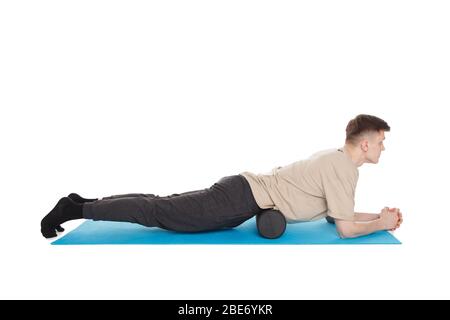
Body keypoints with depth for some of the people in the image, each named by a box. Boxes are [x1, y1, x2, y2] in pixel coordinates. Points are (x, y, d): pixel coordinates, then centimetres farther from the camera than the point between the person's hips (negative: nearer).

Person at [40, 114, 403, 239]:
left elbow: (335, 211, 28)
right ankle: (77, 208, 0)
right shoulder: (343, 169, -13)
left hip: (244, 192, 8)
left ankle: (84, 203, 16)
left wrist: (377, 215, 23)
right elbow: (345, 228, -13)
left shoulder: (333, 157, 17)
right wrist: (382, 223, 3)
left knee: (162, 208, 11)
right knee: (159, 213, -6)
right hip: (243, 199, -8)